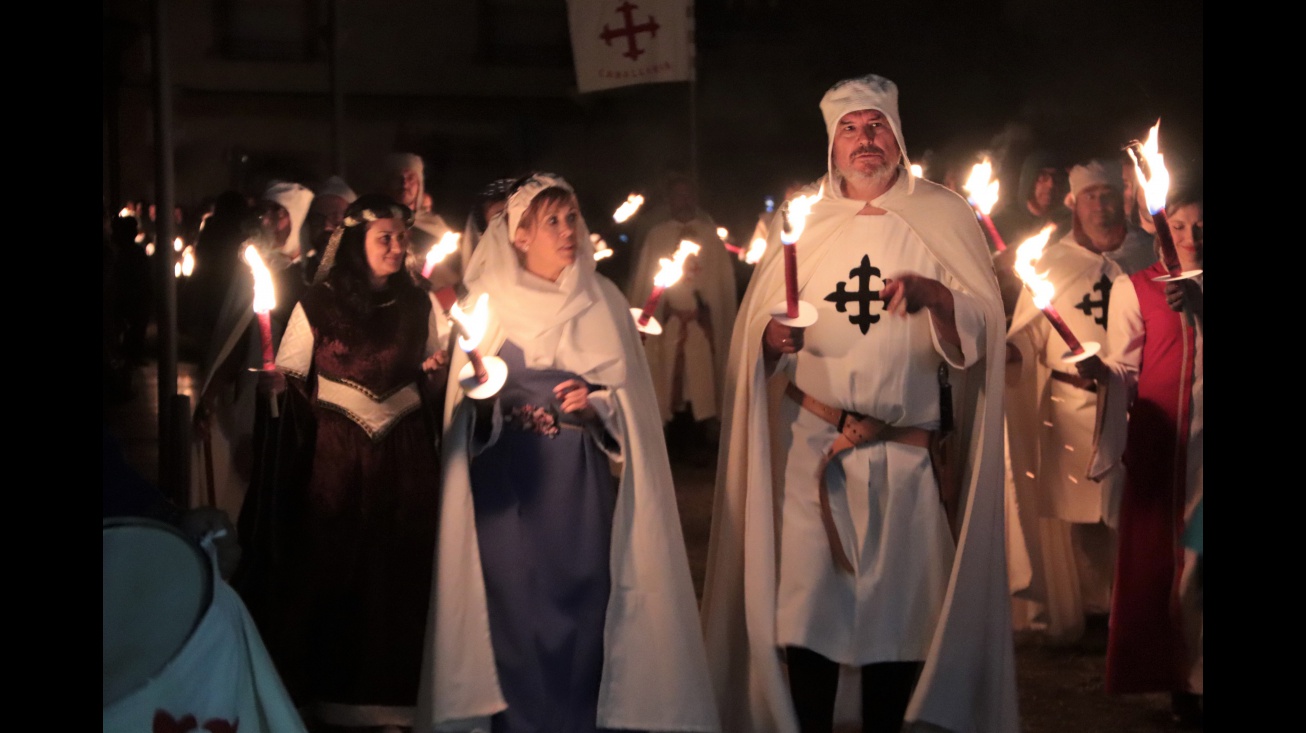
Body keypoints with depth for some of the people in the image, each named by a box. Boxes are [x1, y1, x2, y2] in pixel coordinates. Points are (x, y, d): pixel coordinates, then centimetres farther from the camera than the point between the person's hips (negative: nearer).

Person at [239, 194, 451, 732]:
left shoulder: (421, 306, 6)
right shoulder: (316, 307, -1)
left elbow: (434, 387, 13)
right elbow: (291, 383, 2)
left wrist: (437, 372, -8)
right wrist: (273, 382, -19)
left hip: (405, 459, 2)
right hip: (336, 458, -1)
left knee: (399, 573, 2)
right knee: (331, 569, 1)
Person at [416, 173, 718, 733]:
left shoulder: (603, 303, 6)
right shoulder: (487, 301, 4)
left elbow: (631, 397, 4)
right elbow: (466, 407, 4)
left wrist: (597, 404, -15)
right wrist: (479, 395, -16)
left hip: (580, 487, 1)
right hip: (507, 486, -1)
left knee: (581, 609, -1)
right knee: (513, 613, -1)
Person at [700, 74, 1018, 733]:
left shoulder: (943, 216, 5)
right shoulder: (801, 219, 9)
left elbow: (983, 325, 0)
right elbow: (758, 329, 10)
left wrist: (931, 294, -19)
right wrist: (775, 337, -13)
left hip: (908, 451, 0)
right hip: (812, 444, 1)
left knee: (899, 604, 3)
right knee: (807, 596, -3)